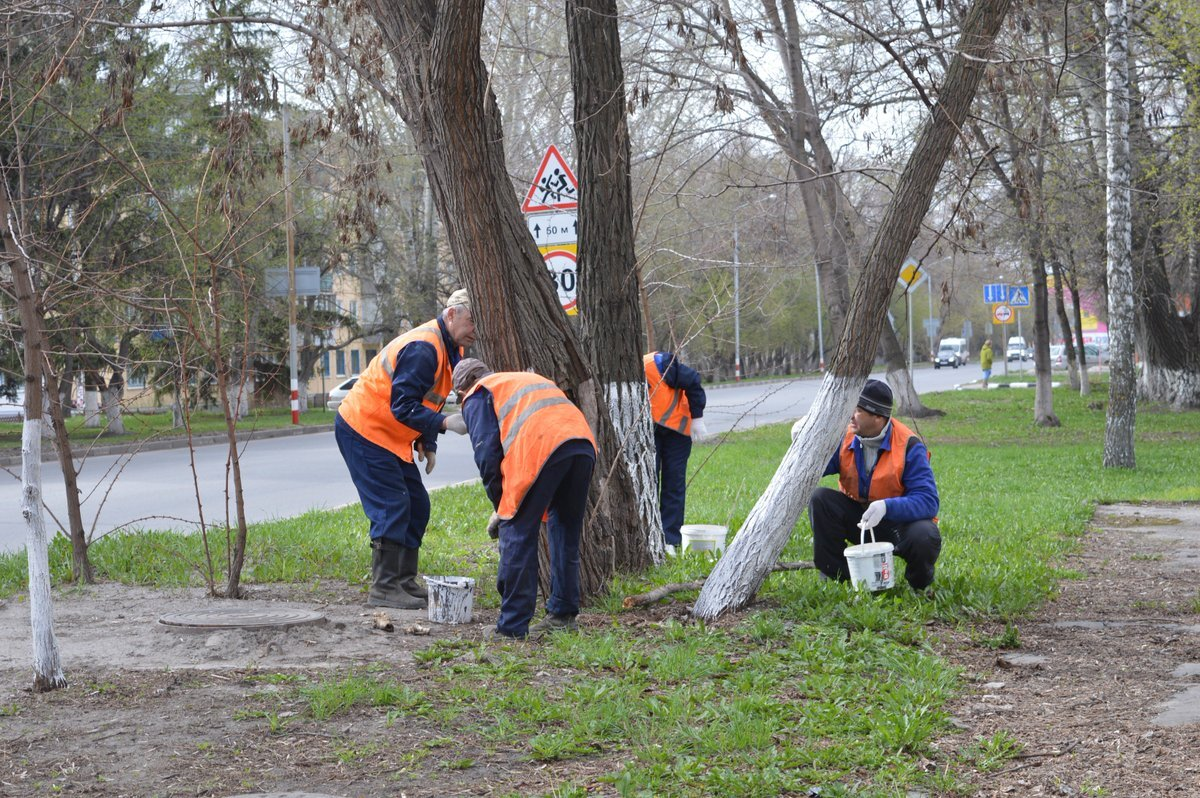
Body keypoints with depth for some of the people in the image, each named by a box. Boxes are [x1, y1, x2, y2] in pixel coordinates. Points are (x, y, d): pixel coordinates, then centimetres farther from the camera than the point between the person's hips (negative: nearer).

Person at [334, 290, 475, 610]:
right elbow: (403, 407, -29)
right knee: (392, 507, -13)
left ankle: (404, 582, 15)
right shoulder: (423, 349, -26)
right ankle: (383, 588, -9)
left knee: (416, 506, 9)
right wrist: (445, 423, -36)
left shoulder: (451, 349, 7)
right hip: (363, 431, -10)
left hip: (389, 436, 10)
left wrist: (427, 443, 9)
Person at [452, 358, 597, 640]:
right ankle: (563, 614, 26)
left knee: (517, 535, 2)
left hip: (542, 450, -7)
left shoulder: (477, 397, 20)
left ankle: (512, 625, 3)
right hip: (584, 445, 7)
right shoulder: (529, 379, 41)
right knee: (565, 533, 19)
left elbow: (486, 453, 7)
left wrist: (500, 506, 17)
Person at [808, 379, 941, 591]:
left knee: (925, 538, -36)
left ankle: (920, 581, 1)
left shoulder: (908, 446, -19)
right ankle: (835, 575, -8)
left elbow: (928, 501, -26)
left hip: (899, 519, -4)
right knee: (820, 499, -21)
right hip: (856, 516, 4)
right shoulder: (844, 437, -7)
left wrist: (886, 506, -42)